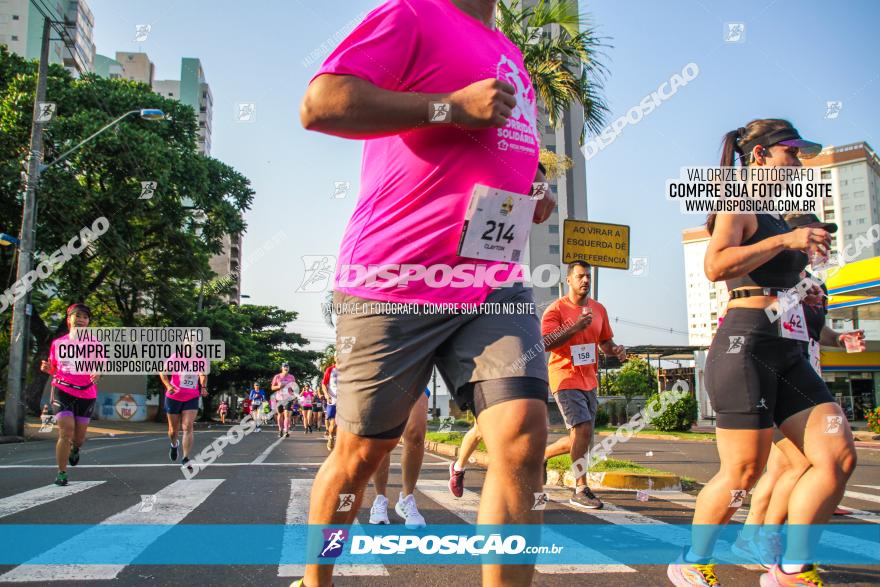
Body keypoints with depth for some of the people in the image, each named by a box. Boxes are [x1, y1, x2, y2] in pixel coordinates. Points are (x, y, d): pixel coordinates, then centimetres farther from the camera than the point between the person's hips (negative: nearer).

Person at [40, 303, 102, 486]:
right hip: (62, 391, -1)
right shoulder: (57, 343, 5)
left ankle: (75, 449, 47)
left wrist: (98, 374, -16)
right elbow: (54, 369, 15)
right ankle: (61, 473, 2)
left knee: (79, 437, 9)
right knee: (66, 433, -13)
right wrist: (47, 368, -7)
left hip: (86, 393, 1)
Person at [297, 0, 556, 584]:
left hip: (496, 285, 7)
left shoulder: (510, 54, 24)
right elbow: (319, 104, -15)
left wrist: (532, 200, 16)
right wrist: (450, 107, -16)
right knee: (363, 451, 7)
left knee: (523, 436, -12)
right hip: (395, 279, -6)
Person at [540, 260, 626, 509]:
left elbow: (605, 341, 20)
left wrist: (615, 350, -3)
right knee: (583, 429, -16)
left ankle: (543, 454, 36)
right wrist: (576, 326, -27)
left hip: (589, 381, 7)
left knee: (580, 438, 11)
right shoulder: (556, 309, -8)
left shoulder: (599, 309, 11)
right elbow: (545, 343, -18)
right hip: (565, 379, -7)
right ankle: (581, 489, -5)